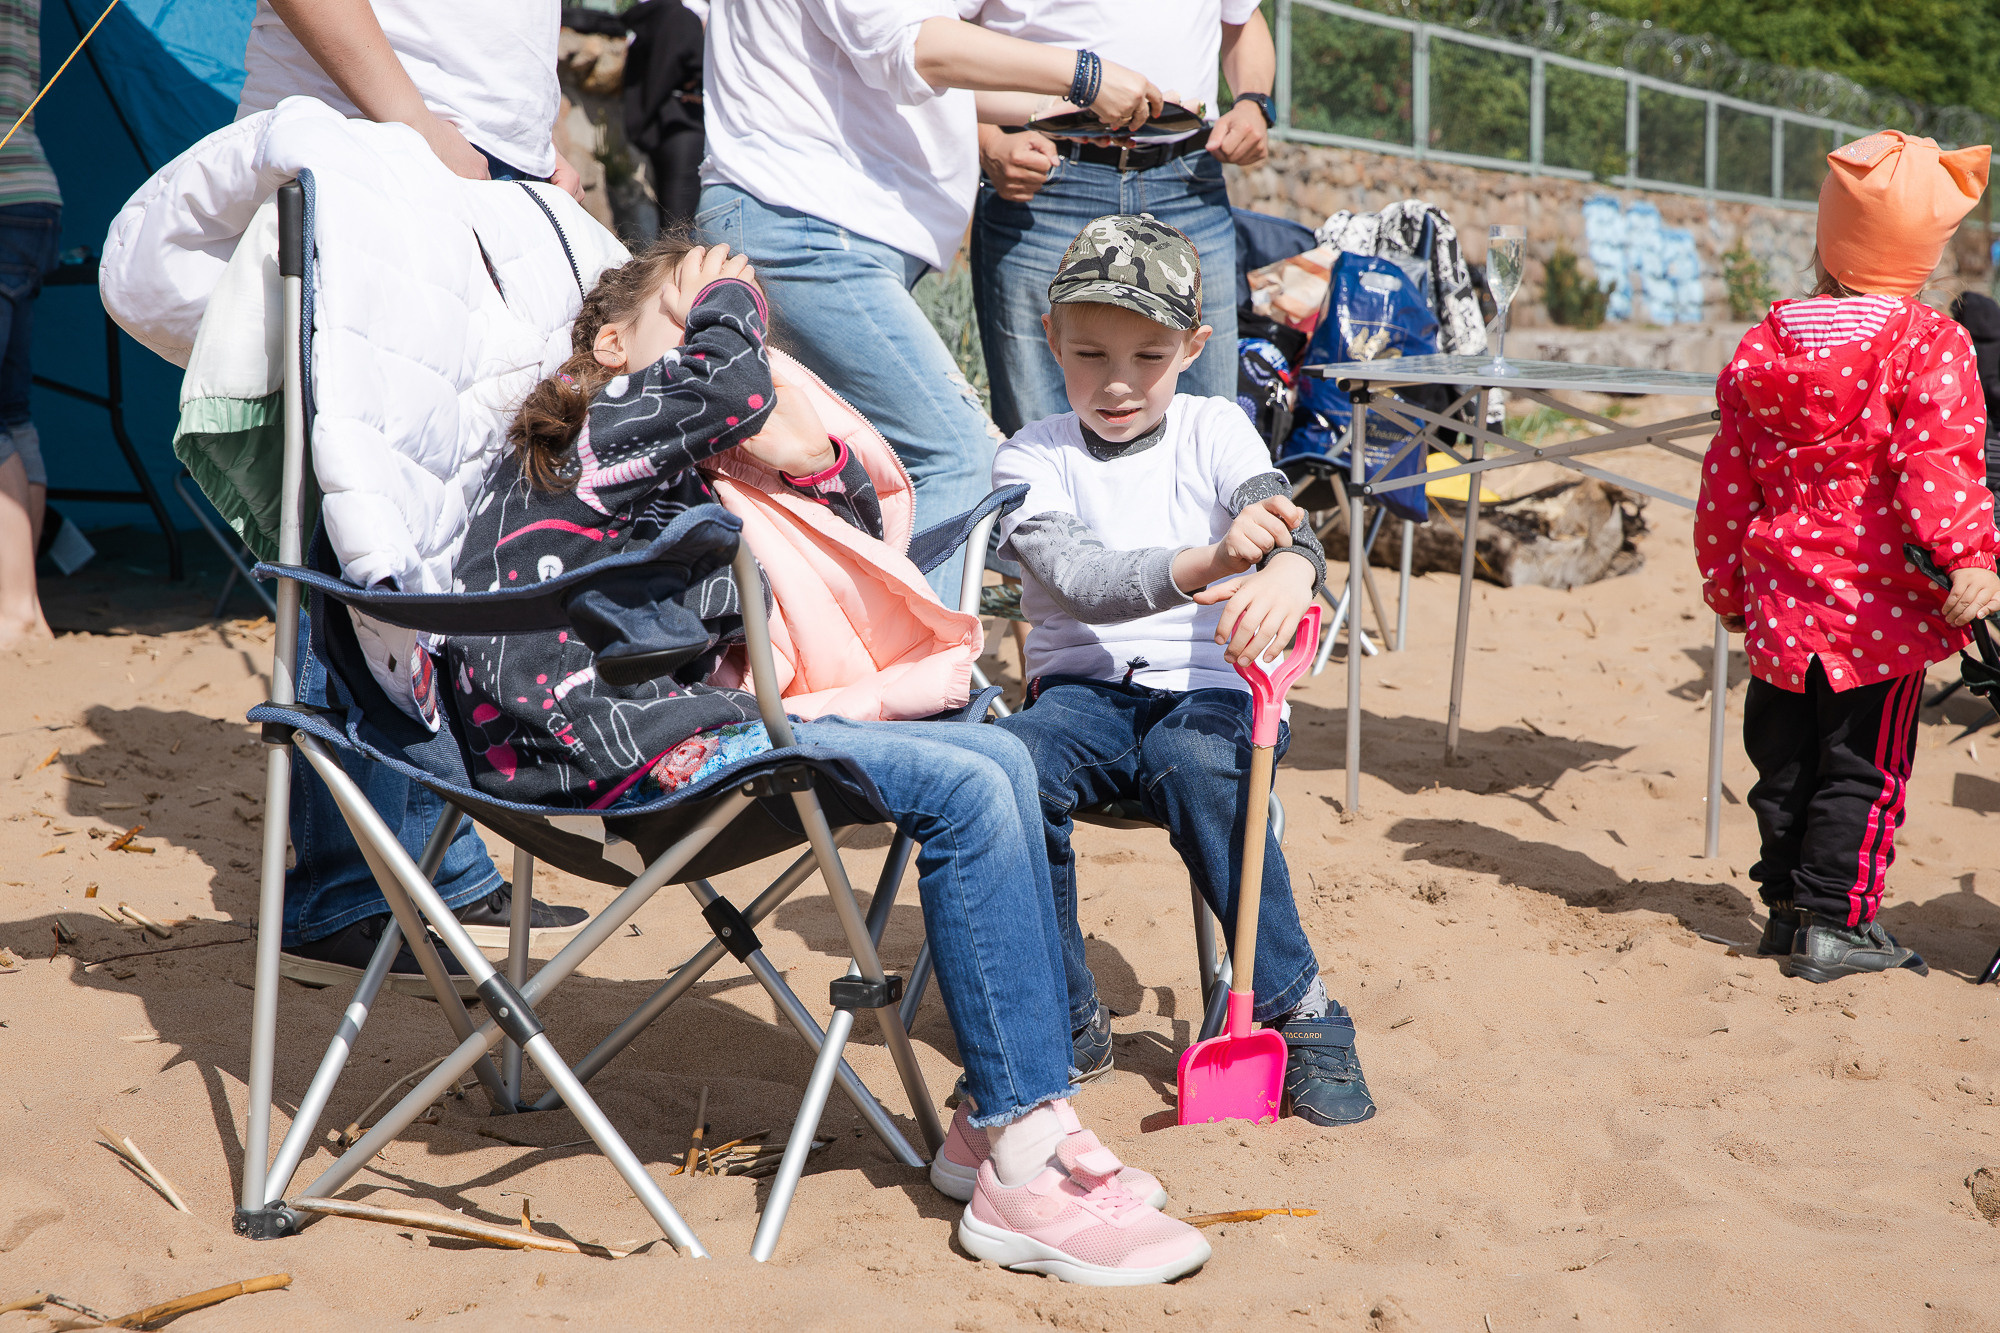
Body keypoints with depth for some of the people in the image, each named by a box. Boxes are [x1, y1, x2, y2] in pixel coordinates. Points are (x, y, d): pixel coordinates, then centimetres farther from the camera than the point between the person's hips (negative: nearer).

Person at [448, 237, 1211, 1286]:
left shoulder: (687, 483, 26)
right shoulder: (607, 421, 0)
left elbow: (857, 528, 30)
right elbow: (722, 376, -19)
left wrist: (804, 451, 11)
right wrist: (724, 294, 2)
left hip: (671, 724, 10)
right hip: (605, 743, -10)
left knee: (997, 760, 0)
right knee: (965, 791, -19)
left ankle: (1008, 1110, -2)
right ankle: (1022, 1176, -21)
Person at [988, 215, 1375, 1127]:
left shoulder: (1214, 430, 8)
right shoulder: (1033, 460, 3)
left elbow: (1288, 524, -11)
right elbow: (1075, 580, -17)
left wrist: (1286, 574, -39)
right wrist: (1203, 564, -37)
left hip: (1203, 689, 0)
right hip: (1083, 688, 1)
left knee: (1200, 767, -36)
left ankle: (1299, 1013, -22)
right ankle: (1065, 1023, -13)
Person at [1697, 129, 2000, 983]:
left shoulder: (1764, 345, 6)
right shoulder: (1928, 346, -9)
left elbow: (1727, 479, 10)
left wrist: (1727, 584, 20)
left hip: (1782, 599, 5)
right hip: (1879, 601, -5)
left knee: (1785, 757, 16)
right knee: (1864, 767, 2)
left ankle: (1787, 903, 25)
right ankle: (1833, 924, 2)